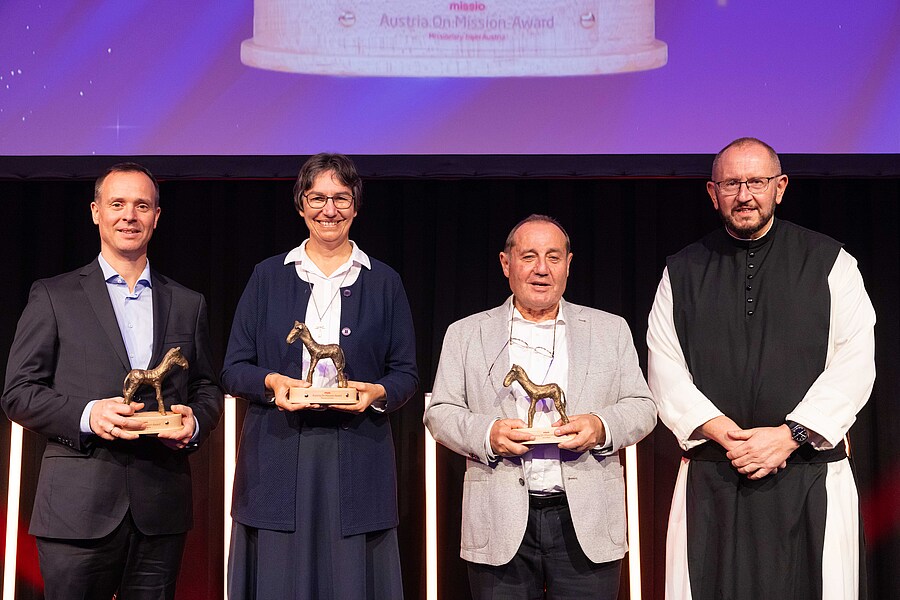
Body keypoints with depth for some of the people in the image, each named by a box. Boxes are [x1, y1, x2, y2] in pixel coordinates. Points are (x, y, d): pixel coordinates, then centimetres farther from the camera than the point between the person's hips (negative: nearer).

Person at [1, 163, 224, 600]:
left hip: (162, 509, 3)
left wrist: (195, 422, -5)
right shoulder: (53, 296, 6)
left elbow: (206, 388, 18)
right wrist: (86, 414, -15)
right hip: (78, 509, -2)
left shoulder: (188, 304, 15)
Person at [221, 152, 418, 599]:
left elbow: (406, 374, 9)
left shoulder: (384, 282, 10)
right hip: (277, 459, 0)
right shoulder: (268, 277, 11)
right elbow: (233, 369, 7)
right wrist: (271, 382, -13)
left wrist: (377, 393, -12)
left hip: (356, 461, 0)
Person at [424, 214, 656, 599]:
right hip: (501, 524, 0)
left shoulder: (610, 330, 12)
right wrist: (486, 433, -13)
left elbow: (641, 407, 9)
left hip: (585, 522, 1)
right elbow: (440, 412, 7)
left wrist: (602, 426, -12)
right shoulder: (466, 334, 10)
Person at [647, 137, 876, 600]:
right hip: (710, 479, 1)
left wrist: (790, 435, -12)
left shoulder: (830, 263, 7)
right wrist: (725, 434, -10)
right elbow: (665, 371, 4)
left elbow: (854, 364, -2)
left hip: (811, 479, -1)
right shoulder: (682, 273, 11)